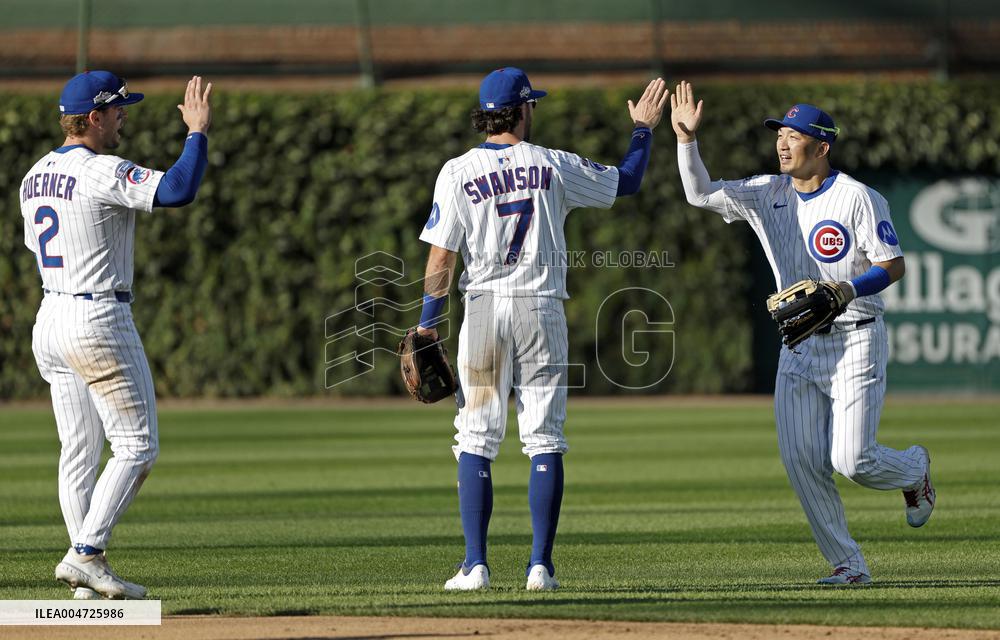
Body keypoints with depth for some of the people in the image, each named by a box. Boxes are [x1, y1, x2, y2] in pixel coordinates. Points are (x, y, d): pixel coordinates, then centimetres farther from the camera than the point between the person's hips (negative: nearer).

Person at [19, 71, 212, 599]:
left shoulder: (35, 176, 10)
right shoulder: (102, 173, -17)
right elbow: (178, 190, -29)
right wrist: (198, 131, -18)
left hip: (50, 317, 9)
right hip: (99, 322, -9)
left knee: (79, 452, 11)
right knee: (136, 446, -2)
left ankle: (86, 575, 11)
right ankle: (85, 555, -11)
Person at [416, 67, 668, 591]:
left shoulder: (458, 173, -3)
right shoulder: (553, 166, 0)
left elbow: (441, 256, -5)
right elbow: (626, 181, 12)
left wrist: (428, 322, 3)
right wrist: (643, 128, 27)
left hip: (484, 309, 0)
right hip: (541, 309, 0)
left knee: (476, 440, 4)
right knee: (544, 440, 4)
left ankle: (475, 566, -2)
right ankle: (540, 566, -1)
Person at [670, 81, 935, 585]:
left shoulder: (857, 198, -10)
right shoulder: (768, 193, 6)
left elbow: (894, 265, -11)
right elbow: (701, 194, 1)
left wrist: (846, 291, -26)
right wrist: (686, 139, -13)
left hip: (855, 340, -6)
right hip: (799, 346, 6)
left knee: (853, 461, -11)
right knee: (800, 459, -5)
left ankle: (914, 469, 24)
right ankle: (847, 564, 4)